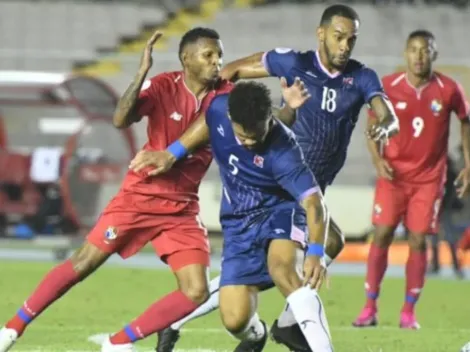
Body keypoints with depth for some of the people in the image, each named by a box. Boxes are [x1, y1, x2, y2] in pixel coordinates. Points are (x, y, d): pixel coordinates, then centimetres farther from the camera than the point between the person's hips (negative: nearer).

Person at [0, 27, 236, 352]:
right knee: (85, 262, -1)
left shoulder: (225, 96, -4)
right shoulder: (162, 87, -14)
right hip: (140, 195, -3)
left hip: (183, 209, 3)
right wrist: (142, 72, -38)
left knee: (196, 294, -10)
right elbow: (121, 120, -28)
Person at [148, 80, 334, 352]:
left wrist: (316, 252, -50)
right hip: (239, 224, 4)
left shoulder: (282, 151, -31)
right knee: (235, 320, -7)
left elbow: (314, 202, -36)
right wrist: (173, 153, 9)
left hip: (279, 211, -4)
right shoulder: (219, 109, -16)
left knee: (280, 267, -40)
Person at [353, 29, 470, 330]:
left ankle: (409, 311, 6)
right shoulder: (388, 87, -7)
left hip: (429, 178, 0)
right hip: (393, 175, 0)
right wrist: (377, 159, -10)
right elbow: (373, 123, 5)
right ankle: (370, 308, 2)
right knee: (382, 235, -5)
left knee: (418, 240, -3)